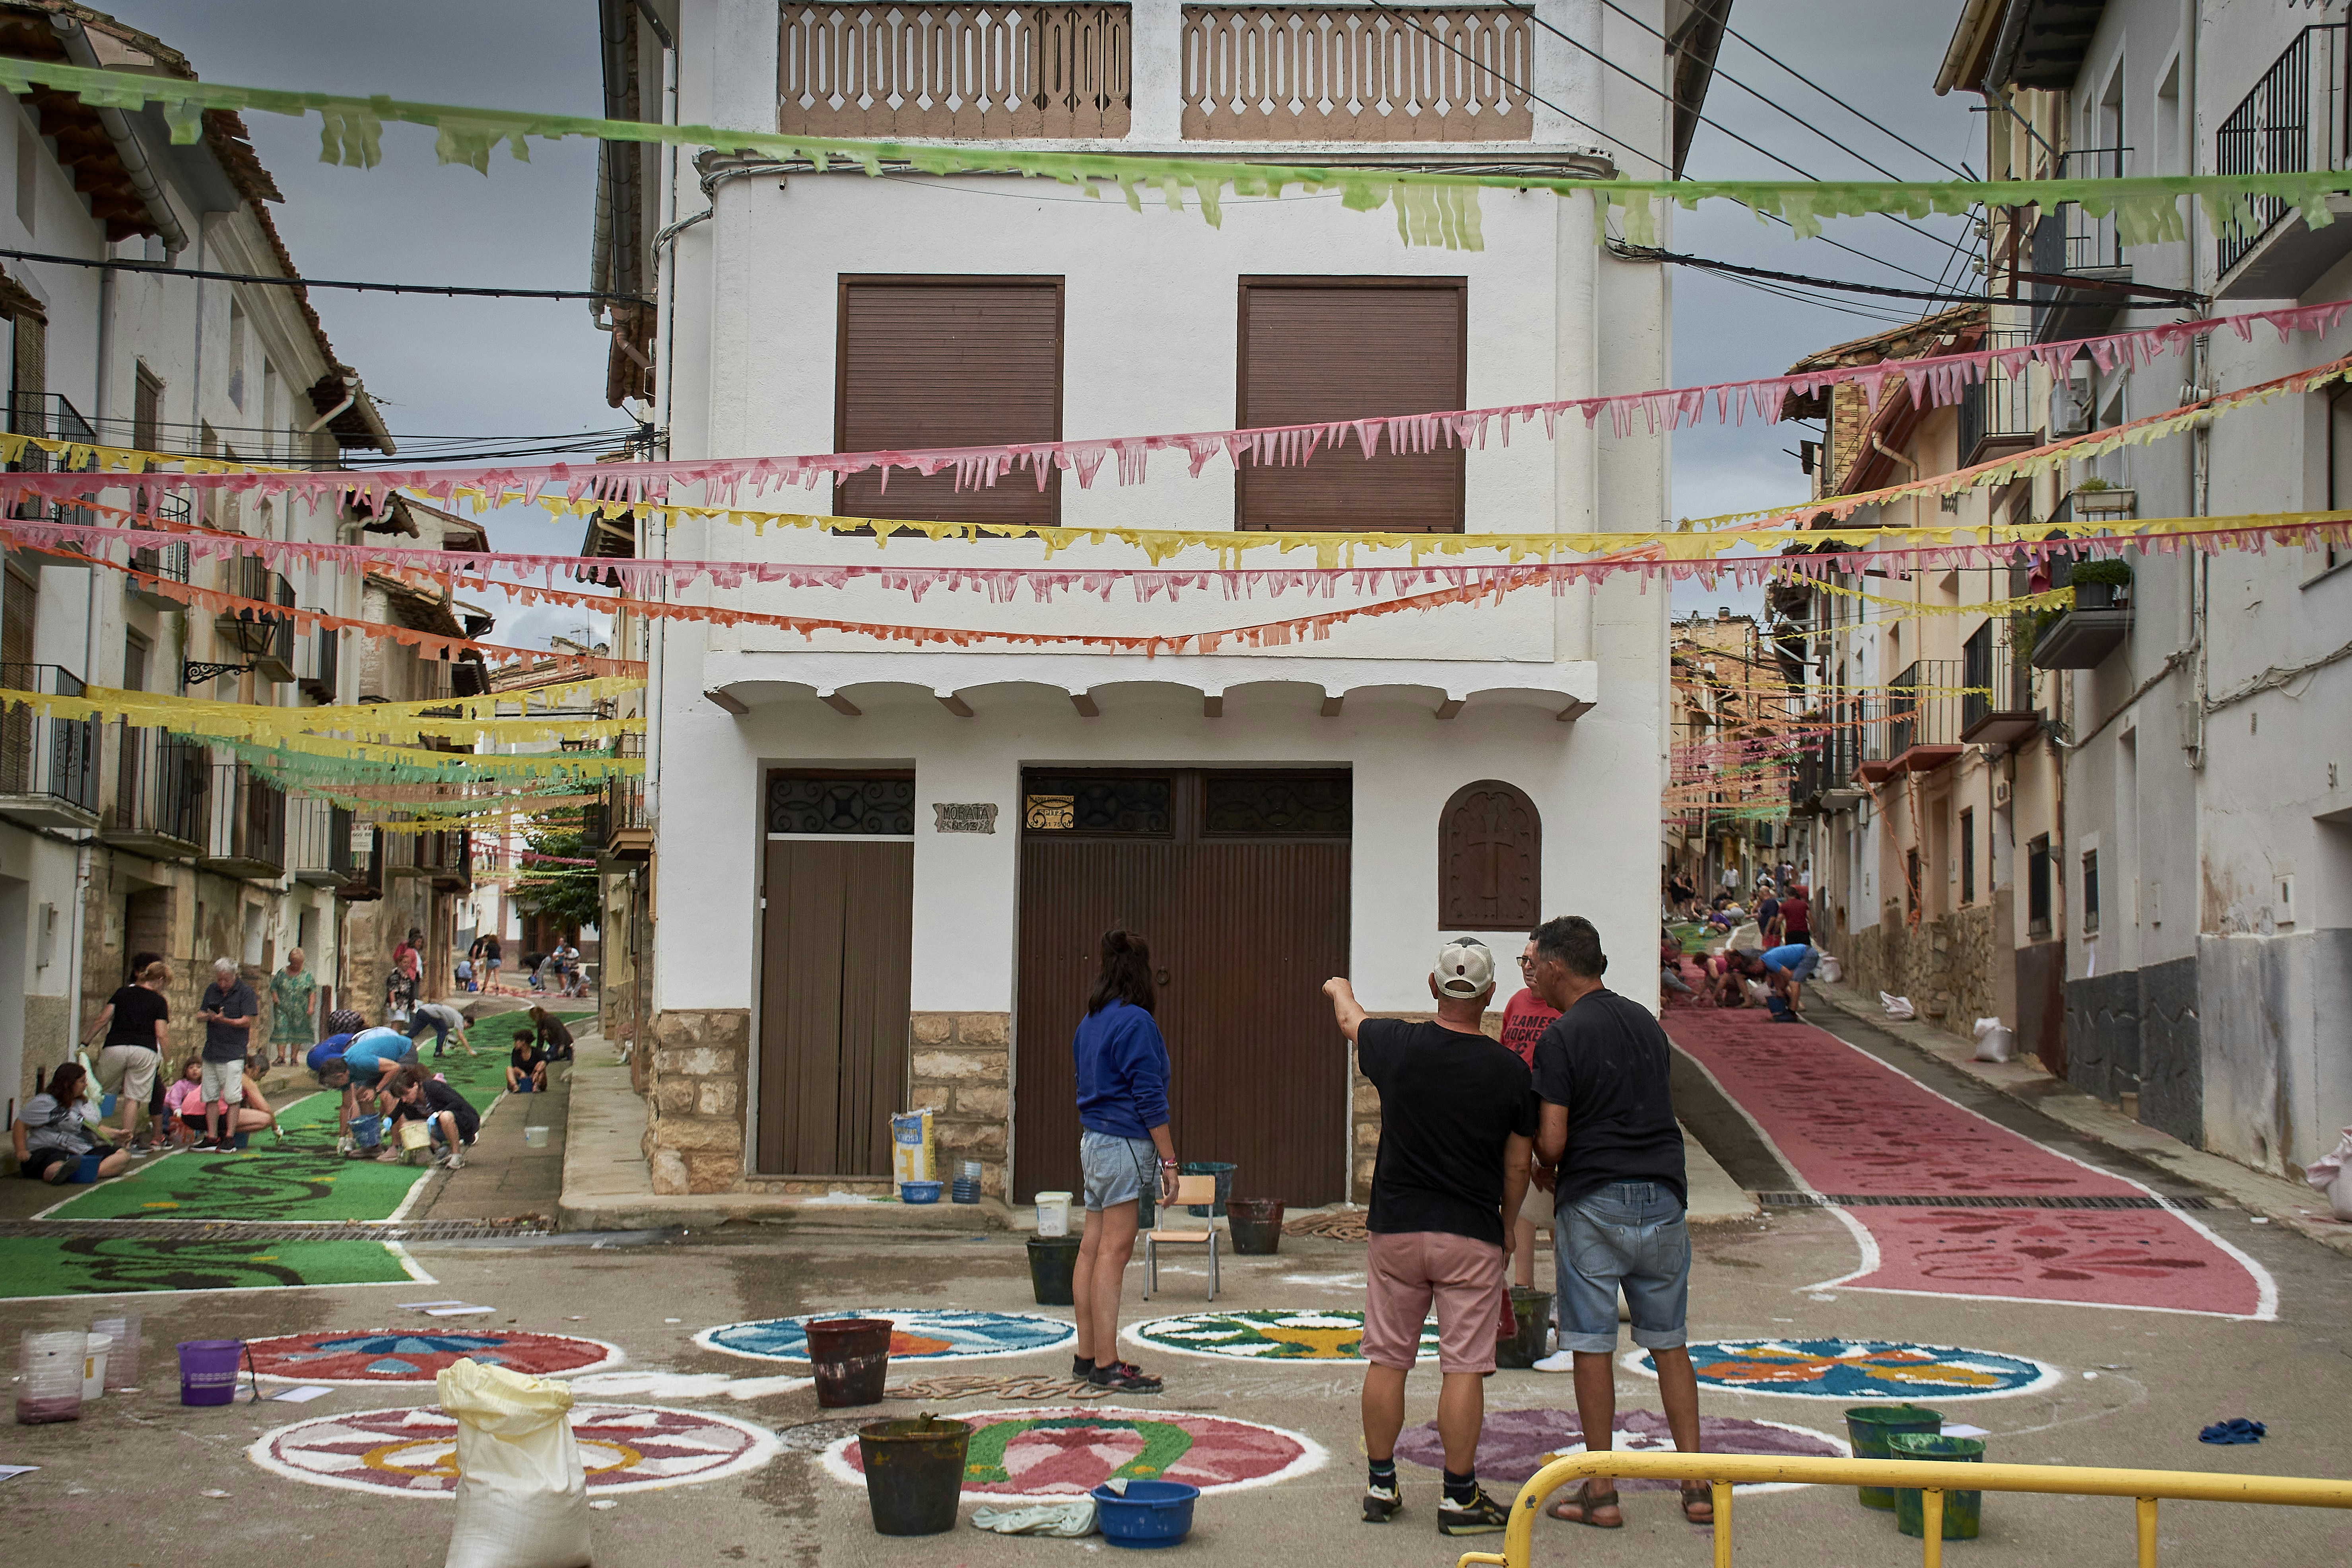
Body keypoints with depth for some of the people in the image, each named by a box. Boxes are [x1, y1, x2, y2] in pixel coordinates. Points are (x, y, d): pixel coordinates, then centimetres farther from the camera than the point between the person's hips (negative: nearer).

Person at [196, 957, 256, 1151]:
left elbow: (247, 1021, -10)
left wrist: (224, 1020, -24)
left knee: (232, 1098, -6)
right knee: (211, 1097, 7)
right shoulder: (212, 990, 12)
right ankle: (212, 1137, 13)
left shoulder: (245, 992, -5)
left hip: (233, 1053, -6)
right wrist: (207, 1016, -11)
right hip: (211, 1052, 6)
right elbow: (199, 1017, 13)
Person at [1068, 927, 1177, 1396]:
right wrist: (1169, 1160, -12)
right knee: (1115, 1251, -7)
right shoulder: (1135, 1022, -13)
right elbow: (1149, 1096, -15)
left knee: (1093, 1248, 10)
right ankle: (1106, 1365, -6)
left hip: (1094, 1141, 9)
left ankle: (1088, 1356, 16)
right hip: (1124, 1143, -9)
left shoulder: (1090, 1022, 14)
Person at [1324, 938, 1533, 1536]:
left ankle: (1381, 1487, 18)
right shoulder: (1510, 1070, -8)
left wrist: (1339, 990, 41)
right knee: (1463, 1367, 1)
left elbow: (1352, 1020, 18)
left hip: (1396, 1228, 1)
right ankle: (1459, 1498, 5)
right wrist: (1507, 1225, 19)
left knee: (1387, 1360, 11)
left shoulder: (1397, 1046, -6)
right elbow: (1518, 1165, 1)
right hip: (1473, 1238, -1)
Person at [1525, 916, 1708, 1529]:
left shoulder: (1561, 1038, -10)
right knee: (1669, 1342, 13)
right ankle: (1697, 1485, 12)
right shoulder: (1646, 1023, 11)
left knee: (1592, 1346, 2)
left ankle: (1601, 1492, 6)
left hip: (1595, 1202, -6)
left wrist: (1549, 1170, 9)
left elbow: (1551, 1142, -15)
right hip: (1663, 1197, 6)